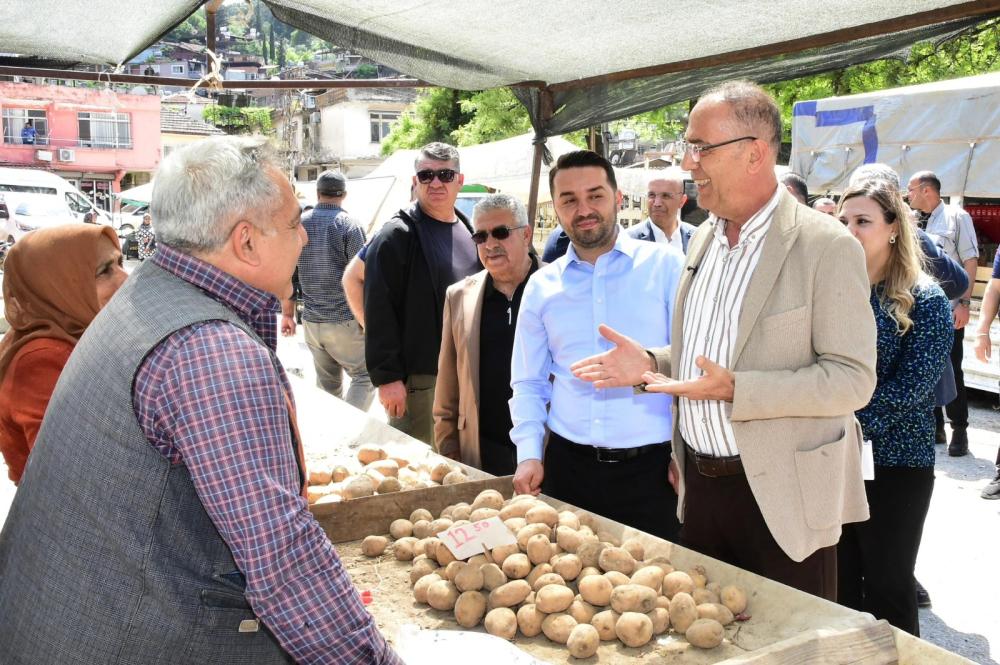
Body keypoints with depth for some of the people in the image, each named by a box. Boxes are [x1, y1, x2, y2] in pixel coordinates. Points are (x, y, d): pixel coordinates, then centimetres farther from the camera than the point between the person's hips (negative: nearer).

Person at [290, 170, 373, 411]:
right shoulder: (348, 225, -8)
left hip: (311, 321, 5)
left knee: (327, 383, 15)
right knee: (364, 376, 2)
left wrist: (288, 314, 18)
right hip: (344, 320, -5)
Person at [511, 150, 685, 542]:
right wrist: (529, 453, 1)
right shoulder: (541, 286, 8)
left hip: (653, 466, -2)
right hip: (568, 465, 3)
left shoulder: (665, 266, -2)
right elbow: (528, 383, 13)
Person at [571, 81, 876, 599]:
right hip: (701, 484, 7)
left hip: (780, 497, -6)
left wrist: (733, 389, -26)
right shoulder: (703, 238, 9)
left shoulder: (827, 246, -14)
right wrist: (650, 364, 0)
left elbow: (853, 379, -18)